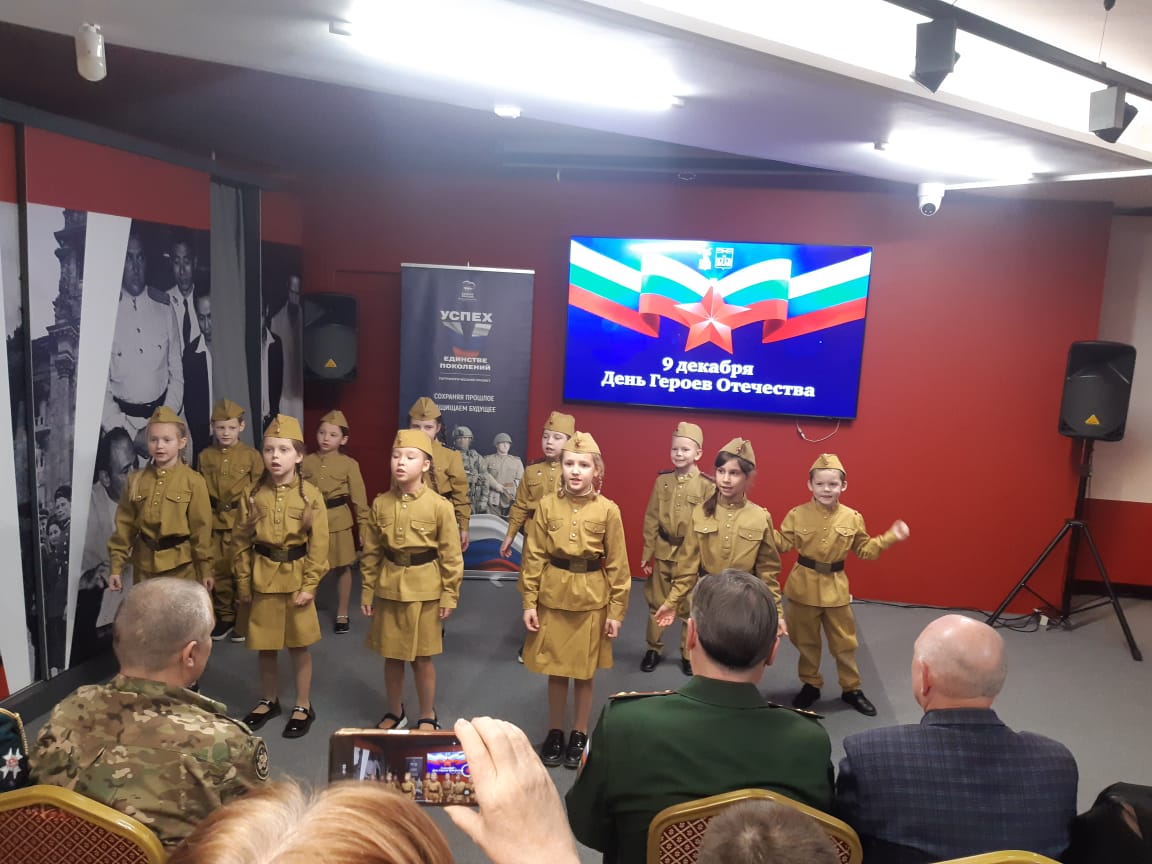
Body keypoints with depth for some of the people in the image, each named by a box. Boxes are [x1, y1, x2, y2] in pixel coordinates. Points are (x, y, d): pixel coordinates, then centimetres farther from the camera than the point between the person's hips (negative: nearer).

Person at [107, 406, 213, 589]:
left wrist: (205, 569, -5)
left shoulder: (193, 481, -7)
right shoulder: (135, 480, 4)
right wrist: (116, 566, 1)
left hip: (181, 566, -3)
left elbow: (201, 528, -6)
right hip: (144, 565, 3)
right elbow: (125, 524, 5)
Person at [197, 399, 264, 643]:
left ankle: (243, 621, 15)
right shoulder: (205, 456, 4)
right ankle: (224, 617, 26)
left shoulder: (252, 456, -5)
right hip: (214, 523, 3)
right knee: (218, 572, 12)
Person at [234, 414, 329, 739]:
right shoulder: (253, 495, -1)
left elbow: (319, 544, -8)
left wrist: (309, 584, -11)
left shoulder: (310, 495, -9)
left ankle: (303, 706, 24)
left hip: (295, 578, -3)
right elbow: (241, 541, 4)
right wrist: (243, 581, 2)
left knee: (298, 646, 8)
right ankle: (268, 701, 35)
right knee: (265, 646, 15)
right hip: (262, 578, 3)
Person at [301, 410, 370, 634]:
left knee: (342, 567, 8)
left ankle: (342, 614, 23)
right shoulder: (306, 462, 3)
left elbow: (359, 498, -2)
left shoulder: (349, 464, -4)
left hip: (339, 520, -1)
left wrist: (364, 525, -4)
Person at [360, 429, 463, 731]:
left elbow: (451, 555, -6)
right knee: (392, 656, 15)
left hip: (424, 590, -3)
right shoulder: (380, 504, -1)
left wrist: (449, 595, -6)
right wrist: (367, 591, 6)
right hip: (388, 588, 3)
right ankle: (394, 713, 35)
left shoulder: (440, 506, -10)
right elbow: (371, 552, 6)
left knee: (422, 658, 8)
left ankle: (427, 717, 27)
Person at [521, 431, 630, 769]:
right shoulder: (547, 505, -5)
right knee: (555, 671, 13)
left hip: (591, 599, -1)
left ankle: (579, 735, 30)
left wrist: (616, 611, -3)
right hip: (553, 595, 1)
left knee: (584, 673, 11)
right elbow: (534, 557, -1)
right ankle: (555, 732, 32)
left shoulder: (608, 510, -8)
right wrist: (529, 602, -2)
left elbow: (617, 564, -3)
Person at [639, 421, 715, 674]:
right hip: (662, 552, 3)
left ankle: (689, 654, 28)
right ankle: (654, 649, 31)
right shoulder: (662, 481, -1)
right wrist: (647, 553, 1)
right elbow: (651, 519, 2)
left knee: (689, 608, 11)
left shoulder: (707, 485, -10)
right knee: (656, 603, 14)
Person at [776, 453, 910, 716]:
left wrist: (890, 537, -3)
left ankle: (851, 689, 30)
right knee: (806, 641, 13)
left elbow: (864, 550, 5)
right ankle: (810, 685, 32)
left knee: (844, 642, 12)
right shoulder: (797, 514, -9)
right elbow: (782, 544, -4)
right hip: (804, 586, -1)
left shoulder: (852, 518, -4)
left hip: (836, 588, 1)